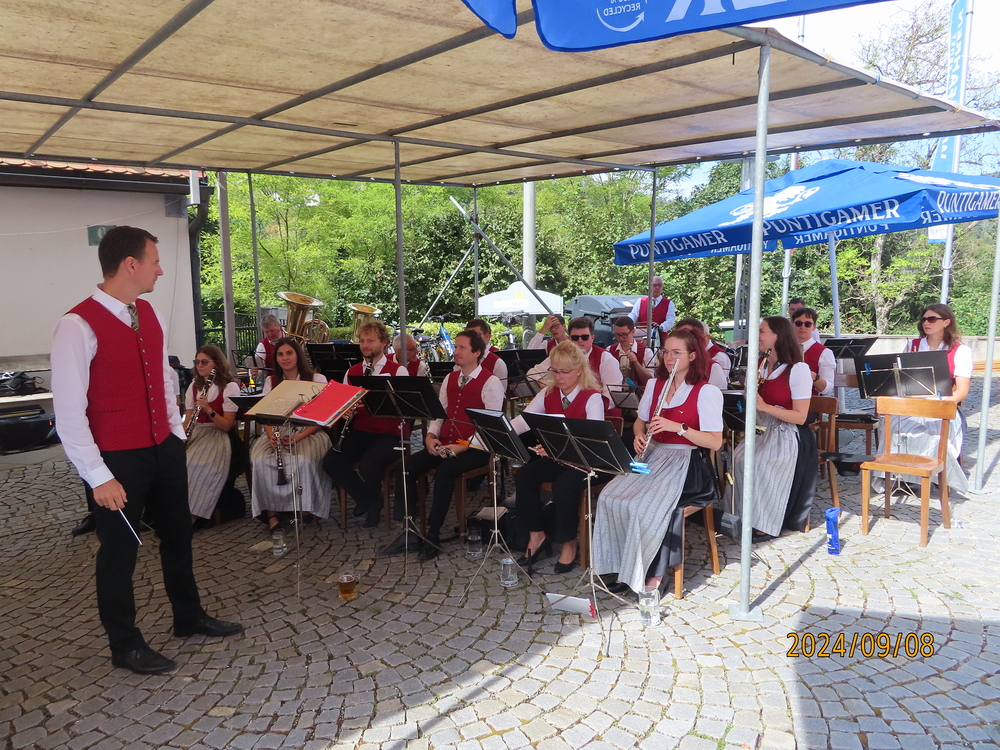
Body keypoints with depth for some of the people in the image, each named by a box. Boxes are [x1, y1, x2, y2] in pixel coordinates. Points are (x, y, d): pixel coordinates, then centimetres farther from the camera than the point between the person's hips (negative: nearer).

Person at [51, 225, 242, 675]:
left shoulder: (148, 315, 4)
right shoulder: (78, 326, -19)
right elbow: (68, 413, -19)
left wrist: (177, 431, 13)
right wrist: (98, 476, -19)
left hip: (164, 448, 7)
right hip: (118, 459, -7)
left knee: (177, 535, 20)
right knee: (119, 550, 10)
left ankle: (189, 618, 40)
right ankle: (125, 646, 30)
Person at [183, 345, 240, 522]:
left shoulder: (230, 387, -3)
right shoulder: (193, 386, 16)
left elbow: (227, 425, -7)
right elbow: (188, 419, 12)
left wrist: (209, 410, -23)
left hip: (217, 436, -5)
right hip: (194, 434, 5)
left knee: (193, 466, -32)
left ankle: (191, 513, -21)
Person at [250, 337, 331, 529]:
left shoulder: (316, 379, 2)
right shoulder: (270, 382, 12)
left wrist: (299, 436, -18)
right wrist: (271, 435, -15)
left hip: (308, 433, -3)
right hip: (279, 432, 3)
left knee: (303, 460, -36)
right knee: (262, 460, -29)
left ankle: (305, 508, -18)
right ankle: (271, 511, -20)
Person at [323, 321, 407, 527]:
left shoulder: (398, 371, -3)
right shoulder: (352, 372, 12)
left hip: (389, 434, -5)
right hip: (358, 431, 5)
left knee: (368, 466, -31)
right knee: (331, 462, -20)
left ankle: (372, 503, 6)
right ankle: (367, 499, 6)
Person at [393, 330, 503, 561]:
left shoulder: (490, 382, -6)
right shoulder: (450, 378, 16)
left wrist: (464, 446, -20)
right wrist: (430, 435, -4)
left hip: (474, 448, -6)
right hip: (443, 445, 7)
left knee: (444, 472, -34)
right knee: (405, 468, -15)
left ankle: (433, 535, -20)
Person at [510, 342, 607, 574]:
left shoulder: (592, 398, -14)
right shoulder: (548, 394, 3)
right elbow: (523, 420, -4)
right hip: (555, 458, 6)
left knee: (563, 486, -32)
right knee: (524, 476, -18)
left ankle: (569, 544, -7)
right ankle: (536, 537, -2)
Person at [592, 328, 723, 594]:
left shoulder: (707, 392, -6)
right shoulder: (655, 385, 12)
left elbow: (715, 442, -12)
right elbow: (639, 422, 22)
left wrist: (678, 427, -23)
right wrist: (639, 436, -1)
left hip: (685, 462, -6)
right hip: (651, 457, 6)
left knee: (647, 507, -30)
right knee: (610, 497, -19)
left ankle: (654, 573, -10)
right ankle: (625, 568, -7)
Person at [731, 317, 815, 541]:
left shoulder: (798, 369, -10)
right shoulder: (759, 365, 11)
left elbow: (800, 417, -15)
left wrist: (764, 406, -24)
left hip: (788, 436, -6)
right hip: (762, 430, 7)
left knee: (760, 465, -29)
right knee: (739, 457, -20)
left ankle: (765, 525, -12)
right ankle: (747, 516, -8)